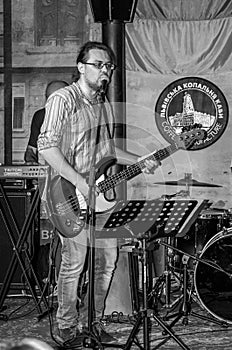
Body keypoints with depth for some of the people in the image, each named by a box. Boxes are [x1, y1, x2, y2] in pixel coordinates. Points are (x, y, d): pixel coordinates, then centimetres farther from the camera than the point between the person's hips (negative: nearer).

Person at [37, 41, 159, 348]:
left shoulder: (104, 104, 15)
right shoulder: (63, 100, -12)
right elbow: (46, 147, -19)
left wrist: (139, 161, 10)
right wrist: (80, 183, -23)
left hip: (101, 193, 8)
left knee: (107, 260, 10)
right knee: (74, 263, -4)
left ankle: (92, 321, 26)